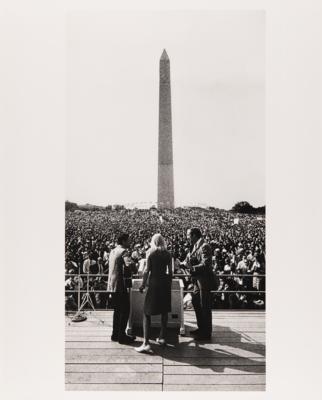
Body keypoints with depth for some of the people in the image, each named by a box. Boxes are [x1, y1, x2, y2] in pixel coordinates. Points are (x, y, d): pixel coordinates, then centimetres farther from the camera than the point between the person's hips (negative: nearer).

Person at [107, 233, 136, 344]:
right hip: (120, 285, -9)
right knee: (125, 310, 1)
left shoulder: (113, 251, 13)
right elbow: (127, 266, -29)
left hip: (112, 285, 9)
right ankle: (122, 336, 5)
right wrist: (128, 282, -17)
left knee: (117, 310, 18)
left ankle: (115, 334, 24)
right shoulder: (123, 251, -13)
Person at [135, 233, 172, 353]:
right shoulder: (167, 254, 3)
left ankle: (146, 343, -9)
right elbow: (170, 271, 5)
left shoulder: (151, 253, -5)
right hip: (165, 282, 4)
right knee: (164, 311, 18)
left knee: (147, 312, 0)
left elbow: (147, 270, -8)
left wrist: (143, 284, -1)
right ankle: (162, 338, 24)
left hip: (154, 283, -4)